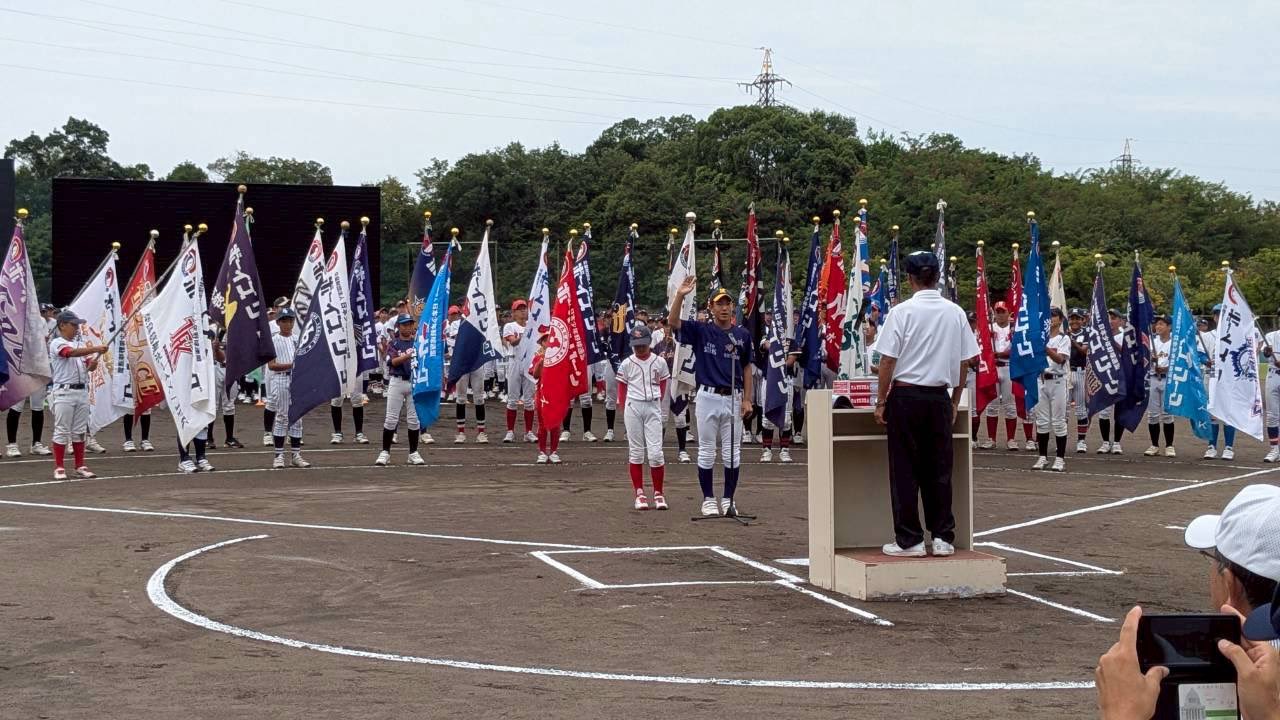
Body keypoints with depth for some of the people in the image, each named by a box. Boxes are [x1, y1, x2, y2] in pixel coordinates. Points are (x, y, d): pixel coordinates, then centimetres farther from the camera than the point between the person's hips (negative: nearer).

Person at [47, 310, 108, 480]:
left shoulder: (80, 344, 14)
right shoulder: (57, 343, -7)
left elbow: (90, 367, 12)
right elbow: (72, 353, -26)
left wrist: (94, 361, -12)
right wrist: (96, 349, -34)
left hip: (82, 391, 7)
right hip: (64, 392, -7)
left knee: (80, 431, 10)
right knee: (61, 431, -3)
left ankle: (80, 466, 16)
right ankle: (59, 467, 2)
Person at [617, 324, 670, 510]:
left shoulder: (659, 362, 3)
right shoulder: (626, 364, 0)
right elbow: (622, 388, 6)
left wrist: (658, 402, 4)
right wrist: (625, 410, 1)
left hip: (653, 407, 0)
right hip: (633, 407, 0)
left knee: (655, 452, -5)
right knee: (636, 451, 5)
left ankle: (658, 493, 5)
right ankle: (639, 493, 10)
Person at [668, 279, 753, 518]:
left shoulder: (742, 335, 6)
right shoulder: (701, 331, 0)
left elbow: (746, 369, 10)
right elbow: (673, 321, -14)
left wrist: (747, 399, 4)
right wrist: (680, 295, -26)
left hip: (733, 398, 2)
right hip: (708, 397, -2)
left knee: (732, 451, 4)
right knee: (707, 451, 4)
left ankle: (728, 499, 13)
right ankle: (708, 499, 12)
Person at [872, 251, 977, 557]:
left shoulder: (902, 312, -9)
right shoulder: (955, 313, 3)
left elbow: (888, 361, -9)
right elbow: (964, 362, 8)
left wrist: (881, 401, -1)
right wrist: (955, 400, 17)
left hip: (906, 395, -4)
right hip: (940, 396, 4)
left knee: (906, 470, 2)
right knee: (940, 469, 10)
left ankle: (909, 540, 5)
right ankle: (943, 538, 11)